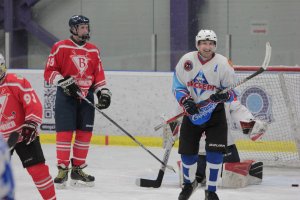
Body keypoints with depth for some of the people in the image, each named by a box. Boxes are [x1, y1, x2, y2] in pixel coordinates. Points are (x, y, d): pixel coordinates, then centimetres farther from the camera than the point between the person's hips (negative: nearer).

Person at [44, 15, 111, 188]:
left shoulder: (94, 50, 11)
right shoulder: (60, 47, -4)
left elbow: (99, 75, 14)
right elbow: (49, 71, -5)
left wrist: (103, 92, 2)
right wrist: (64, 83, -17)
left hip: (86, 96, 5)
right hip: (66, 96, -5)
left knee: (85, 133, 5)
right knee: (65, 132, -8)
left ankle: (78, 169, 15)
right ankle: (62, 170, -1)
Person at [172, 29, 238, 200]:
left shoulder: (223, 64, -13)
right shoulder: (186, 60, -7)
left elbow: (234, 91, -8)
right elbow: (178, 86, 1)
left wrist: (225, 95, -30)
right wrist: (186, 101, -16)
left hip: (215, 112, -2)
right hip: (192, 111, 2)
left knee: (215, 152, -11)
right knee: (187, 151, 7)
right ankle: (189, 183, 34)